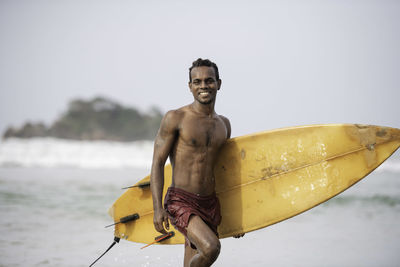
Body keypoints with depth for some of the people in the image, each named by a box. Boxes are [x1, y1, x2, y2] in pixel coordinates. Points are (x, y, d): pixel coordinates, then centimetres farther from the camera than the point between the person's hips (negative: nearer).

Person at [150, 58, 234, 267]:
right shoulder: (175, 118, -6)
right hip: (181, 202, -6)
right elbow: (157, 164, -7)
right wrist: (157, 208, -16)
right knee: (211, 247, -27)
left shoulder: (223, 124, 13)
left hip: (210, 204, 6)